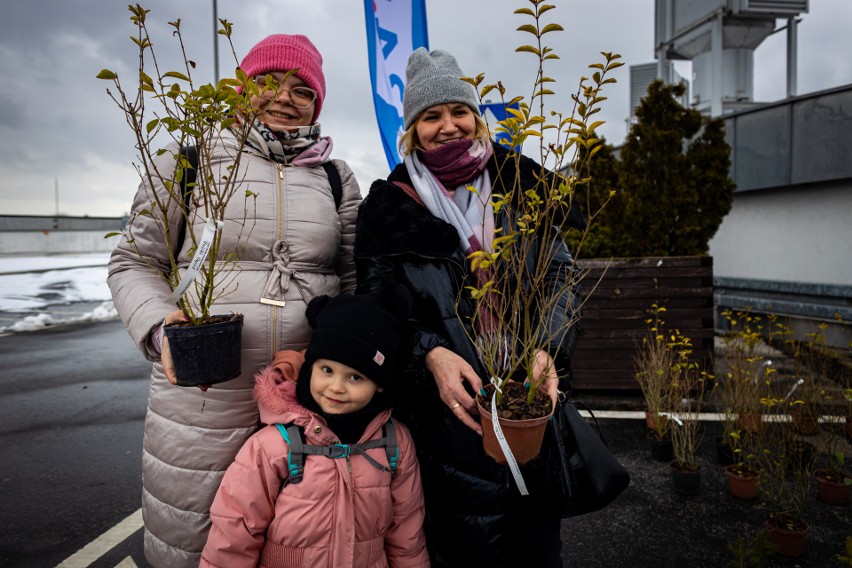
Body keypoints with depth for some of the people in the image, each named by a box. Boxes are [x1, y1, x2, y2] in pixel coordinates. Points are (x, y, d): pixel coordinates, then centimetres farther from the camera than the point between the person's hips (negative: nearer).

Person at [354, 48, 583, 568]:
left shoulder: (520, 184, 6)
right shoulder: (389, 205, 3)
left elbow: (559, 275, 3)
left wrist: (546, 349, -15)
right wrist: (431, 353, -19)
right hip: (442, 402, -2)